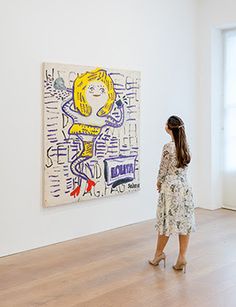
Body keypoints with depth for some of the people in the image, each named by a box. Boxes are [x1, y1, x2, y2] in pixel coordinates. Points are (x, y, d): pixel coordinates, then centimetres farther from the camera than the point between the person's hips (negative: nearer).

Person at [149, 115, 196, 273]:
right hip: (185, 187, 6)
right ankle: (182, 258, 11)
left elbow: (163, 169, -6)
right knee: (184, 222, 7)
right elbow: (181, 167, 10)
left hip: (170, 188, -6)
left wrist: (159, 183, 10)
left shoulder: (168, 147, -14)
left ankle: (159, 254, 22)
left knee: (167, 221, 7)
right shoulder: (185, 146, 5)